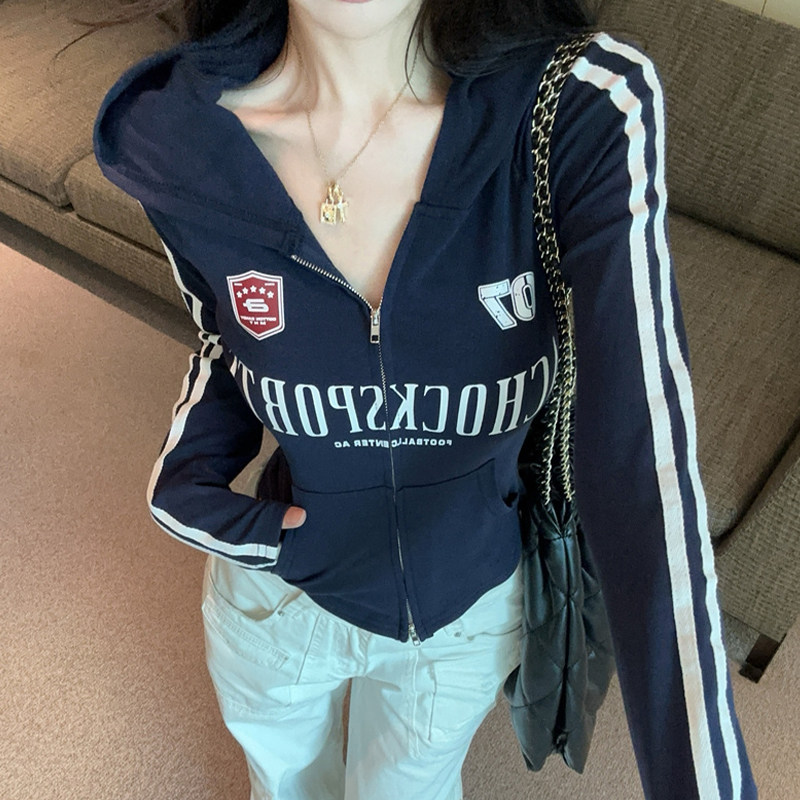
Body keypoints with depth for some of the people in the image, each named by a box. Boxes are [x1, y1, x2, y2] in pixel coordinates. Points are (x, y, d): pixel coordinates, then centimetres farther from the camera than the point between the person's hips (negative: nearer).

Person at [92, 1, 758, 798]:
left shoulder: (589, 111, -30)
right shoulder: (171, 132, -22)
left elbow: (645, 463, -34)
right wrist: (183, 476, -19)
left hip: (469, 612, -1)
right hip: (277, 601, 2)